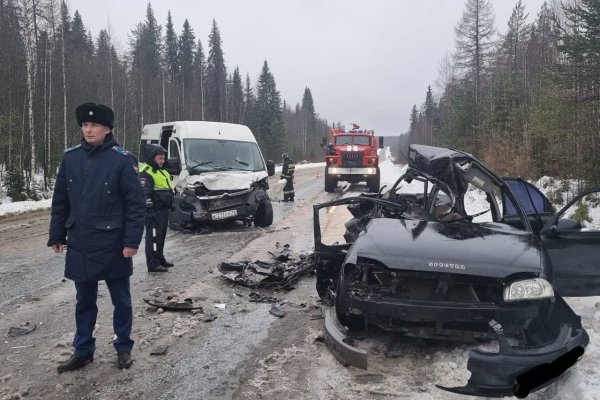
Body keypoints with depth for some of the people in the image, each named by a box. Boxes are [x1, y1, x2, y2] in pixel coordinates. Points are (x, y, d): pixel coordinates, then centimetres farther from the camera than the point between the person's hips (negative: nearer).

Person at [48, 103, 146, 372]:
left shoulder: (121, 159, -9)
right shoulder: (70, 157, 3)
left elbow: (136, 203, -10)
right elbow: (60, 201, 9)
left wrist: (132, 241, -15)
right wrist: (56, 235, 8)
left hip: (113, 245, -4)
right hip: (79, 244, 4)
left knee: (121, 299, 11)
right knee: (84, 301, 16)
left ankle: (123, 347, 27)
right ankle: (83, 351, 30)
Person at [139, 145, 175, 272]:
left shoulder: (162, 171, 20)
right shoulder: (146, 172, -13)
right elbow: (145, 194, -20)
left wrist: (169, 206, 25)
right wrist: (149, 210, -23)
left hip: (164, 209, 10)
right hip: (154, 211, -10)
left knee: (161, 236, 18)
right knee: (154, 237, -7)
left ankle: (160, 259, 29)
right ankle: (153, 264, -4)